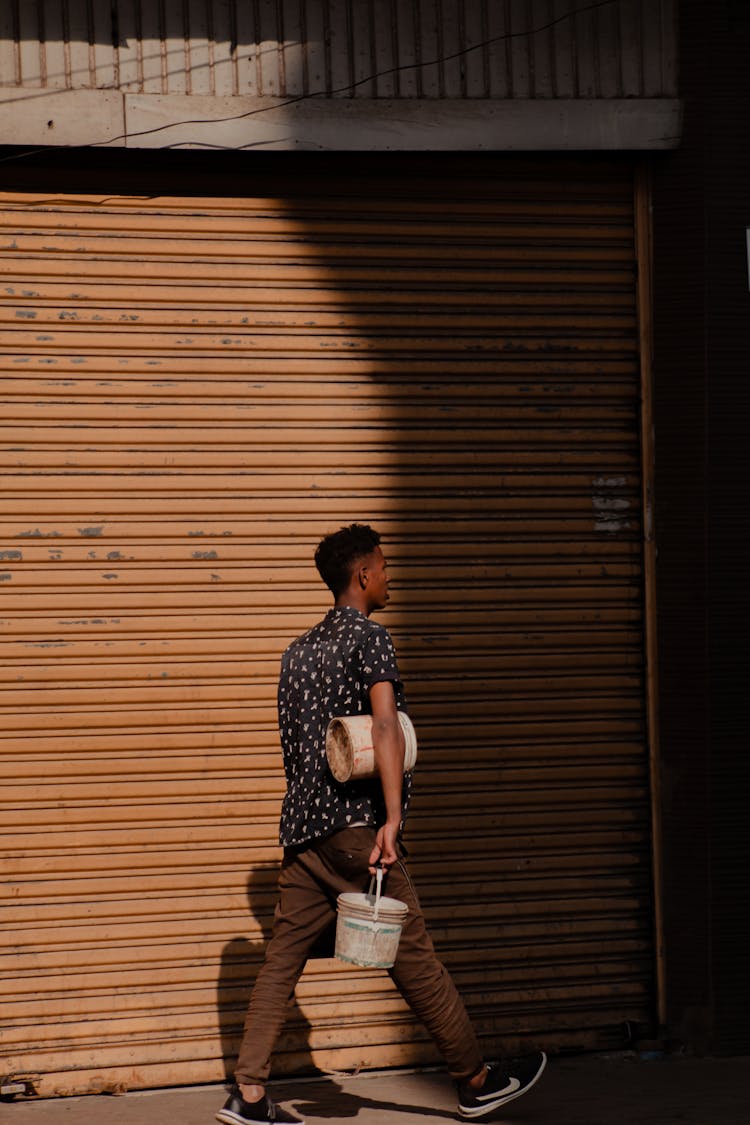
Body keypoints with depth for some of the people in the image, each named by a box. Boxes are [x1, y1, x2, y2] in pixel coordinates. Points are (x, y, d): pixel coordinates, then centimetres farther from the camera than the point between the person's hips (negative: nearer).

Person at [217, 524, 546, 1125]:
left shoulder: (300, 648, 17)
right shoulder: (369, 637, -7)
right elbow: (386, 726, -20)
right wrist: (392, 819, -28)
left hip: (301, 823, 7)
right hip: (354, 821, -7)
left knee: (284, 957, 5)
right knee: (412, 952, 0)